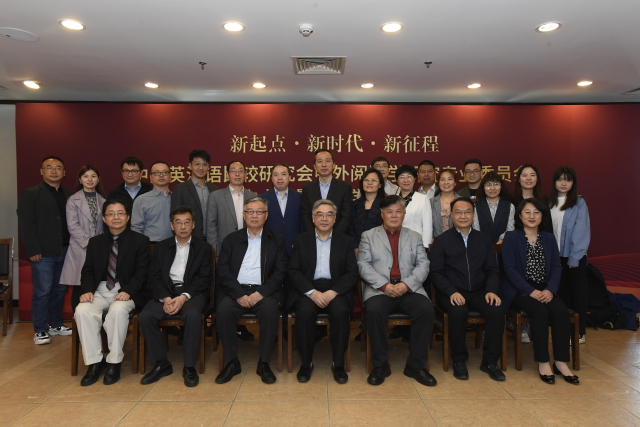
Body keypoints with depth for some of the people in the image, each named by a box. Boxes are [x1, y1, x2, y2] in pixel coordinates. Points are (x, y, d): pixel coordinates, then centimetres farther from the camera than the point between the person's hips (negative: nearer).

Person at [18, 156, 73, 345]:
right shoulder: (30, 194, -1)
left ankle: (56, 325, 27)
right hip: (43, 253, -4)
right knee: (42, 292, 0)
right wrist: (33, 250, -12)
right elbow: (26, 224, -6)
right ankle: (39, 331, 13)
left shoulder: (68, 195, 11)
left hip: (64, 251, 5)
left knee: (60, 290, 12)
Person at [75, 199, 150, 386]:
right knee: (82, 311, -27)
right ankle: (94, 362, -14)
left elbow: (142, 272, -4)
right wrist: (87, 290, -9)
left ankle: (114, 362, -18)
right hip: (100, 291, 4)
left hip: (125, 292, -3)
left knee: (118, 310, -35)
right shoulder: (95, 242, 16)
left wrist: (127, 291, -20)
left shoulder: (140, 240, 4)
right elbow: (87, 271, 12)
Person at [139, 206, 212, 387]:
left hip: (192, 292, -2)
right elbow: (154, 278, 5)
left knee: (193, 315, -34)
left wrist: (183, 297, -18)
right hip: (165, 292, 3)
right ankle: (161, 363, -7)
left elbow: (204, 279, -2)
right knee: (145, 316, -24)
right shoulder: (161, 247, 15)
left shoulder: (203, 248, 9)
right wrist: (165, 298, -14)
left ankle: (189, 366, -18)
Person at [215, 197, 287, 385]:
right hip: (236, 290, 1)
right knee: (223, 311, -28)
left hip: (264, 291, -1)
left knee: (271, 310, -32)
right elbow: (223, 271, 3)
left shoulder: (276, 239, 11)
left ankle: (264, 363, -14)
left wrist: (261, 293, -14)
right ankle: (232, 362, -10)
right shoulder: (231, 239, 13)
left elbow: (280, 271, 1)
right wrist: (239, 294, -13)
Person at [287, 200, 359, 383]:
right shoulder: (301, 240, 10)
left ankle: (338, 364, -12)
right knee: (305, 312, -30)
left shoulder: (345, 241, 11)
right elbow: (293, 271, 0)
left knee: (340, 311, -30)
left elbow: (352, 272, 2)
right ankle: (306, 363, -11)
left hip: (336, 290, 0)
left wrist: (333, 292, -15)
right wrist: (312, 292, -16)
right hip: (308, 289, 0)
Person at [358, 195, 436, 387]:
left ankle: (415, 365, -10)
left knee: (427, 310, -26)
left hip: (409, 289, 2)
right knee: (374, 311, -33)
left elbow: (423, 265, 7)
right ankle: (380, 365, -13)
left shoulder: (414, 237, 20)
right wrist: (384, 285, -13)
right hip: (379, 290, -2)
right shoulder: (368, 236, 14)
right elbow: (363, 265, 1)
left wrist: (407, 284, -12)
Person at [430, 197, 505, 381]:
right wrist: (451, 292, -18)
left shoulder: (483, 239, 13)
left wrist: (492, 290, -7)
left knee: (497, 310, -26)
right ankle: (459, 360, -11)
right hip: (451, 293, -3)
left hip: (478, 292, 3)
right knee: (459, 312, -34)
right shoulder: (441, 240, 3)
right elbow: (436, 272, -3)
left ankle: (490, 361, -7)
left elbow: (492, 270, 12)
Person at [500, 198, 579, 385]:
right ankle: (543, 362, -19)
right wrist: (531, 291, -19)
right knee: (540, 311, -31)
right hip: (519, 290, -4)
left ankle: (561, 362, -15)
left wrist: (550, 290, -13)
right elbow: (509, 268, -9)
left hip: (545, 290, 4)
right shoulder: (510, 238, 0)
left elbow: (556, 267, 6)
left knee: (561, 311, -25)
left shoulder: (549, 238, 14)